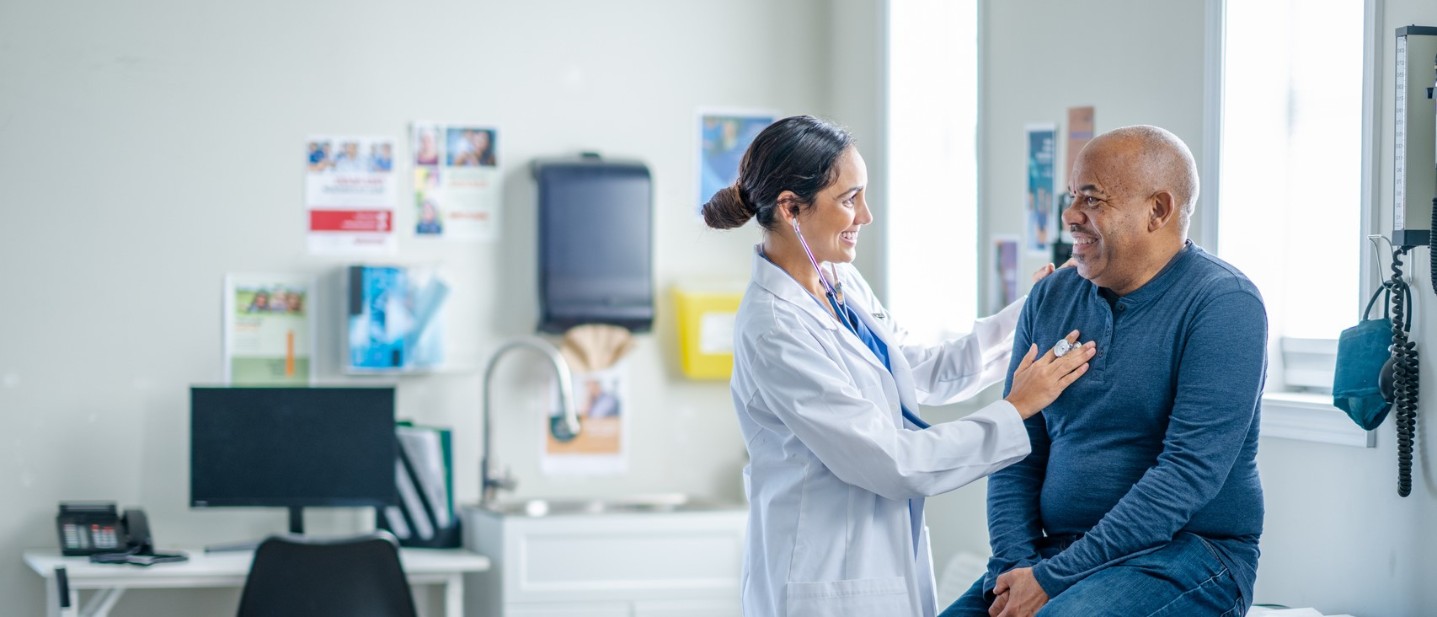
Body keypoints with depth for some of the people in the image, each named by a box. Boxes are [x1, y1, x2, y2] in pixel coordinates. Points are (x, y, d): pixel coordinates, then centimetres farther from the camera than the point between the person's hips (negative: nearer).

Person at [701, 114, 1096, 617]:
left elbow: (920, 371, 18)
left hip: (889, 563, 8)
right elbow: (892, 462, -21)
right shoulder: (773, 331, -22)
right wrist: (1016, 409, -14)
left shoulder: (842, 283, 4)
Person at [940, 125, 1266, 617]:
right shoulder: (1050, 299, 10)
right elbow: (1018, 456, 9)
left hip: (1189, 554, -6)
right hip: (1057, 552, 6)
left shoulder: (1224, 304, -10)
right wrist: (1015, 567, -9)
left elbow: (1190, 471, -18)